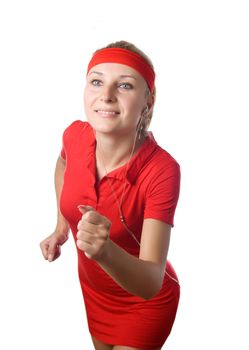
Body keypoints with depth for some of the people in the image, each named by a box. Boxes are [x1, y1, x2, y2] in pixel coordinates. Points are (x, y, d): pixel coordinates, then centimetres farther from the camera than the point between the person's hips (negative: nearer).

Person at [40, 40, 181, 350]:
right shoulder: (75, 135, -20)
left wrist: (105, 251, -53)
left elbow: (151, 284, -35)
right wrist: (61, 226, 2)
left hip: (144, 304, -5)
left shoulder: (162, 171, -34)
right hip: (92, 287, 5)